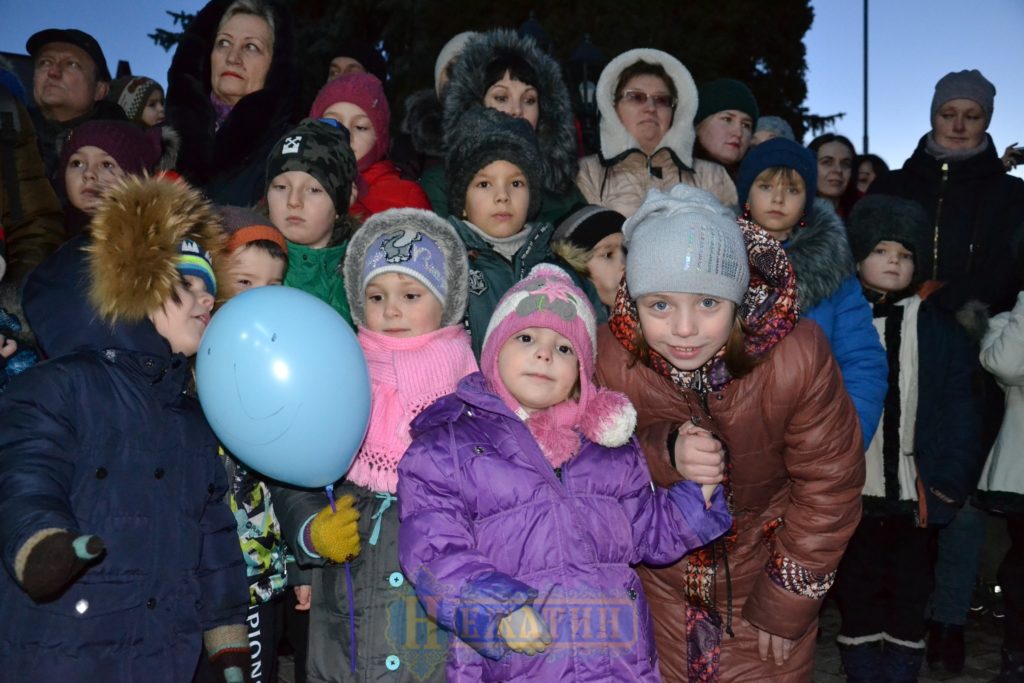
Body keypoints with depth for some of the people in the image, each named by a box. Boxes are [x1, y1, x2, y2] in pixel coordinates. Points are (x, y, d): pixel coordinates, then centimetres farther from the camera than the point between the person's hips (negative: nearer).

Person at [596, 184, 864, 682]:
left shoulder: (797, 356, -28)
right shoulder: (610, 358, -24)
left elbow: (827, 485, -17)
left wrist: (788, 602, -8)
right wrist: (666, 452, -35)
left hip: (765, 566, -1)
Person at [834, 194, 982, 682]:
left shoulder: (937, 328, 0)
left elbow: (958, 408, -2)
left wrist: (952, 476, -8)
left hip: (913, 490, 0)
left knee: (909, 593, 15)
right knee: (856, 591, 14)